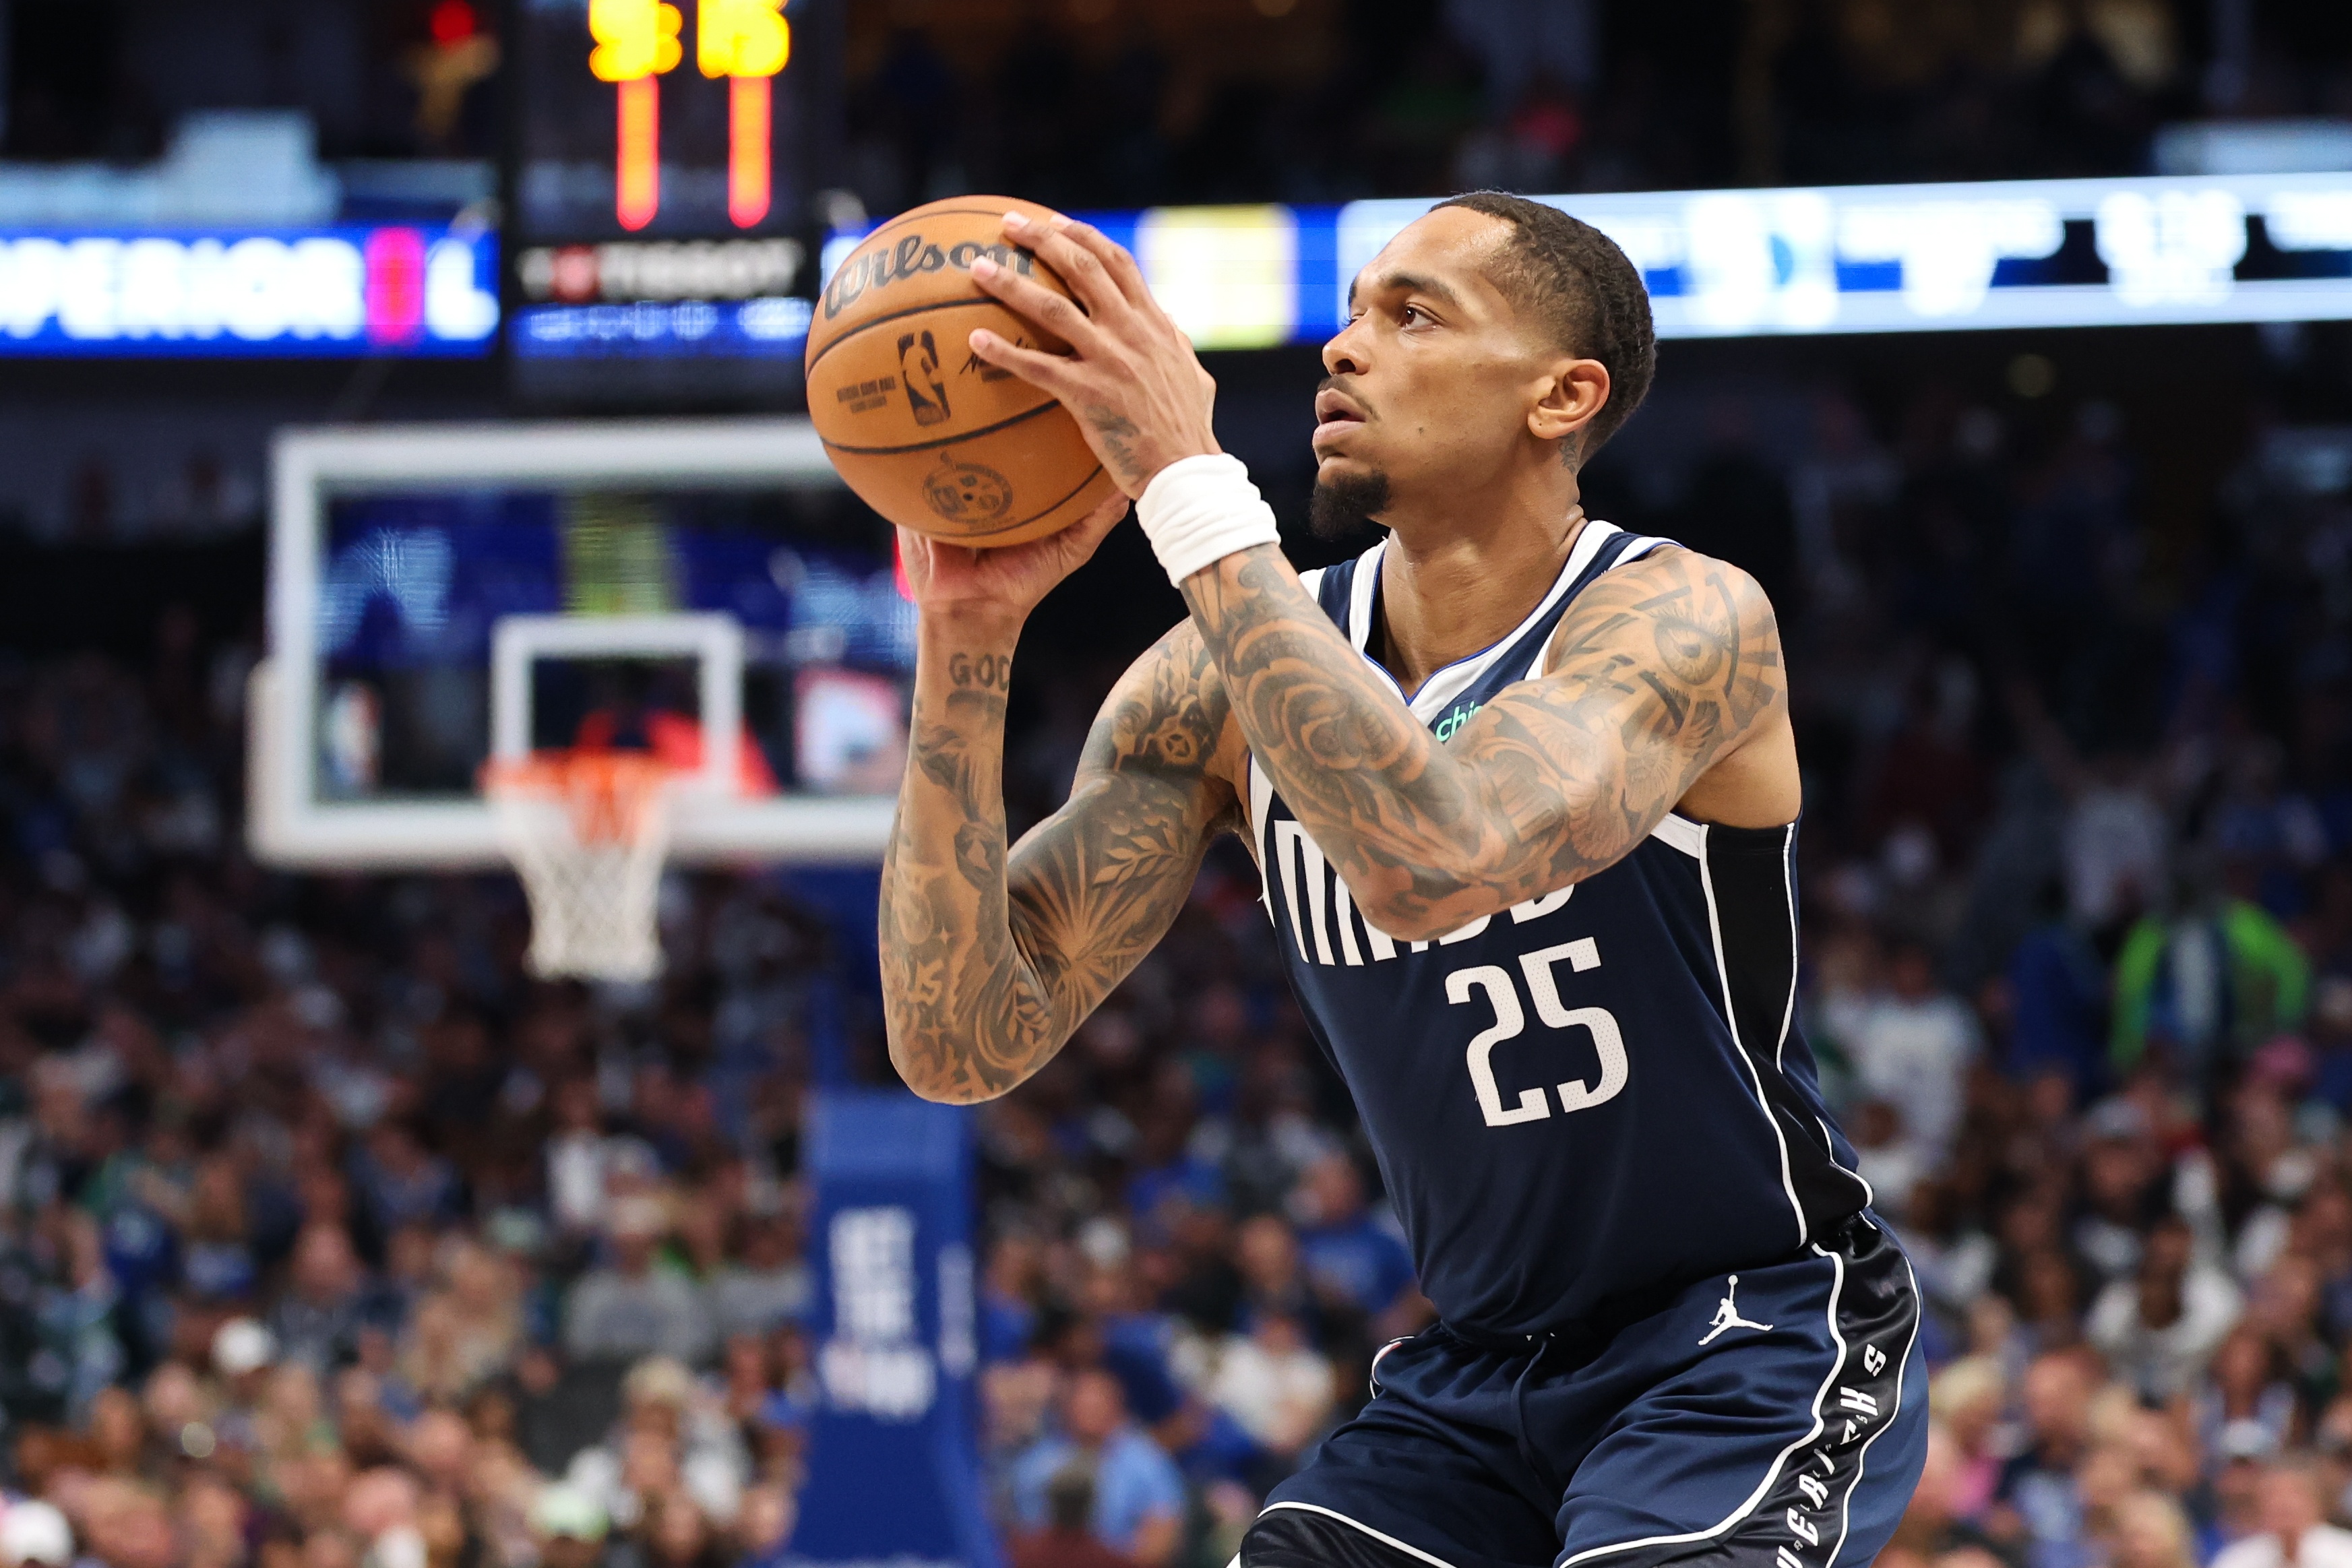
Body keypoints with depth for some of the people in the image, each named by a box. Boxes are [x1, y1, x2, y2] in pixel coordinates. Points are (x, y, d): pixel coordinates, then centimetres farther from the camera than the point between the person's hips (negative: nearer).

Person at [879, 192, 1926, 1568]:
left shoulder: (1688, 621, -19)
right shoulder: (1230, 679, -3)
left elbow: (1432, 860, -39)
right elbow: (963, 1044, -10)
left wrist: (1189, 485, -37)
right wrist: (969, 639, -21)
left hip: (1751, 1349, -5)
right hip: (1480, 1368, 5)